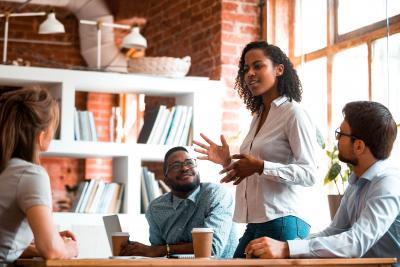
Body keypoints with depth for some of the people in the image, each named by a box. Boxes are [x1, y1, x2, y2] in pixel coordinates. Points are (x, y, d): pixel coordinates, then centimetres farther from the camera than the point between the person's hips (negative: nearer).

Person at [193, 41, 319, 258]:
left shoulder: (293, 114, -8)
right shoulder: (258, 116, 16)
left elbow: (309, 174, -16)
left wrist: (260, 166, -24)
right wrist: (229, 162, 7)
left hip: (282, 223, -8)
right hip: (255, 224, 8)